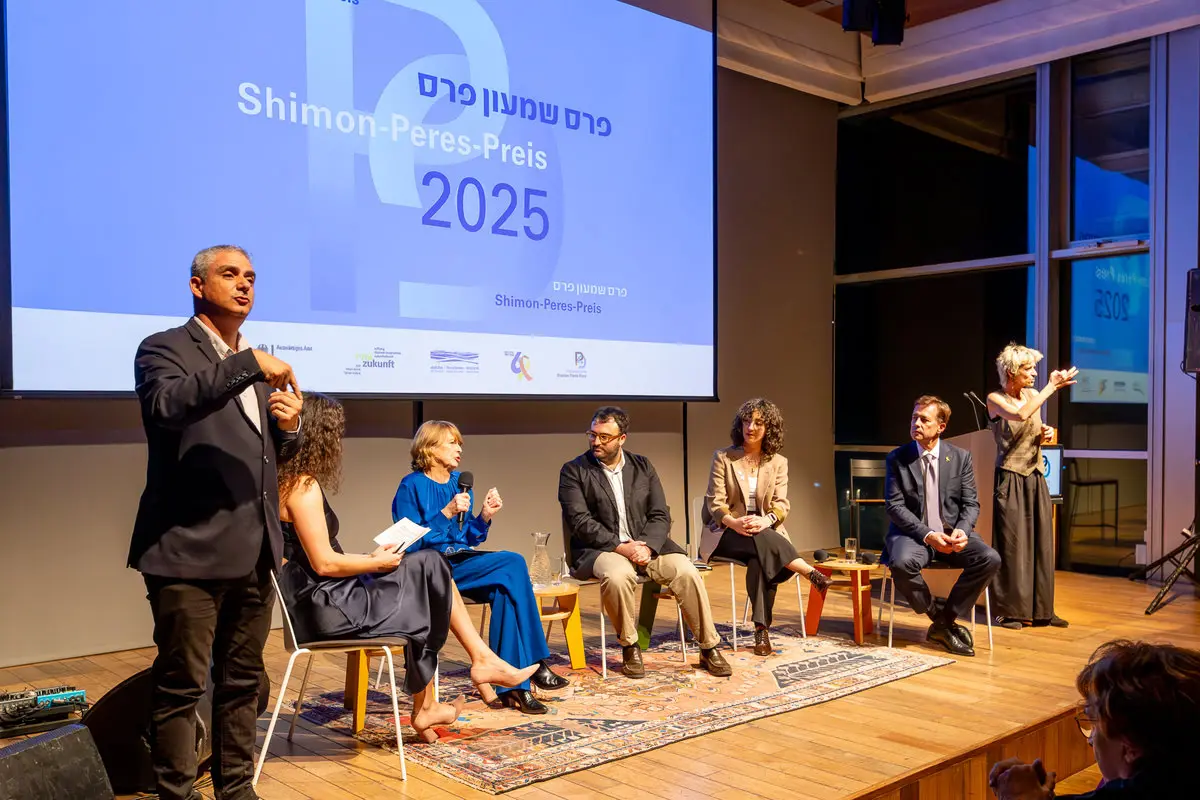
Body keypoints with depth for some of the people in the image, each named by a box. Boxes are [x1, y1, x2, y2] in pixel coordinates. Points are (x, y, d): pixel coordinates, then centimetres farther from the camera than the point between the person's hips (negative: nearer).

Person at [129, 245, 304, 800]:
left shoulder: (257, 363, 17)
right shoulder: (164, 348, -4)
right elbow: (166, 407, -26)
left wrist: (289, 426, 1)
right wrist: (247, 366, -27)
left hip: (254, 551, 7)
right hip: (190, 550, -7)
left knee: (243, 682, 15)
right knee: (181, 685, 0)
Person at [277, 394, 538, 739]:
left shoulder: (286, 480, 13)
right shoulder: (304, 487, -17)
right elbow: (324, 563, -21)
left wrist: (371, 558, 9)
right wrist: (377, 562, -7)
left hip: (316, 603, 9)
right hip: (326, 607, -9)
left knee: (428, 566, 6)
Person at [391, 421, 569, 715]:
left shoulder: (460, 482, 13)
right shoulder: (412, 486, -6)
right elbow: (409, 542, -14)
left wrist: (485, 516, -4)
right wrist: (447, 513, -20)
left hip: (460, 562, 6)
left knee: (504, 590, -26)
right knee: (512, 563, -25)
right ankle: (534, 663, -20)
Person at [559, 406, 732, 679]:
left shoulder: (642, 466, 10)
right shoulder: (573, 471, 0)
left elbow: (660, 515, 5)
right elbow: (581, 522, -11)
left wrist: (646, 546, -16)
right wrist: (621, 547, -21)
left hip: (645, 545, 3)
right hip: (598, 550, -3)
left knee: (687, 572, -21)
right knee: (618, 575, -36)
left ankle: (709, 649, -6)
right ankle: (629, 647, -13)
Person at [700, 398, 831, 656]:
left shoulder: (778, 462, 8)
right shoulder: (723, 458, 2)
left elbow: (781, 504, -1)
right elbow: (715, 502, -4)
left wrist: (765, 521, -24)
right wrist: (734, 522, -25)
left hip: (765, 531, 1)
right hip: (728, 532, -1)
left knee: (760, 560, -33)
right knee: (761, 542, -36)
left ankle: (762, 630, -31)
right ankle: (811, 573, -33)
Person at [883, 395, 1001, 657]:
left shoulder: (960, 457, 5)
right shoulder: (897, 458, 0)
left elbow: (971, 503, 4)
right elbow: (895, 506, -6)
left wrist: (962, 530, -19)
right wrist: (927, 535, -21)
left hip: (952, 533, 3)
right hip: (914, 533, -2)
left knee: (990, 559, -25)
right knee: (902, 564, -35)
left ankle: (943, 623, -10)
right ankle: (942, 618, -8)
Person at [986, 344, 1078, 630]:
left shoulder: (1033, 395, 10)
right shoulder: (995, 400, -6)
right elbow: (1021, 415, -27)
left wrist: (1046, 434, 0)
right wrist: (1052, 387, -21)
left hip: (1035, 478, 6)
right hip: (1011, 479, -6)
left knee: (1041, 543, 6)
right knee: (1012, 544, -4)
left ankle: (1041, 609, 13)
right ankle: (1009, 611, 4)